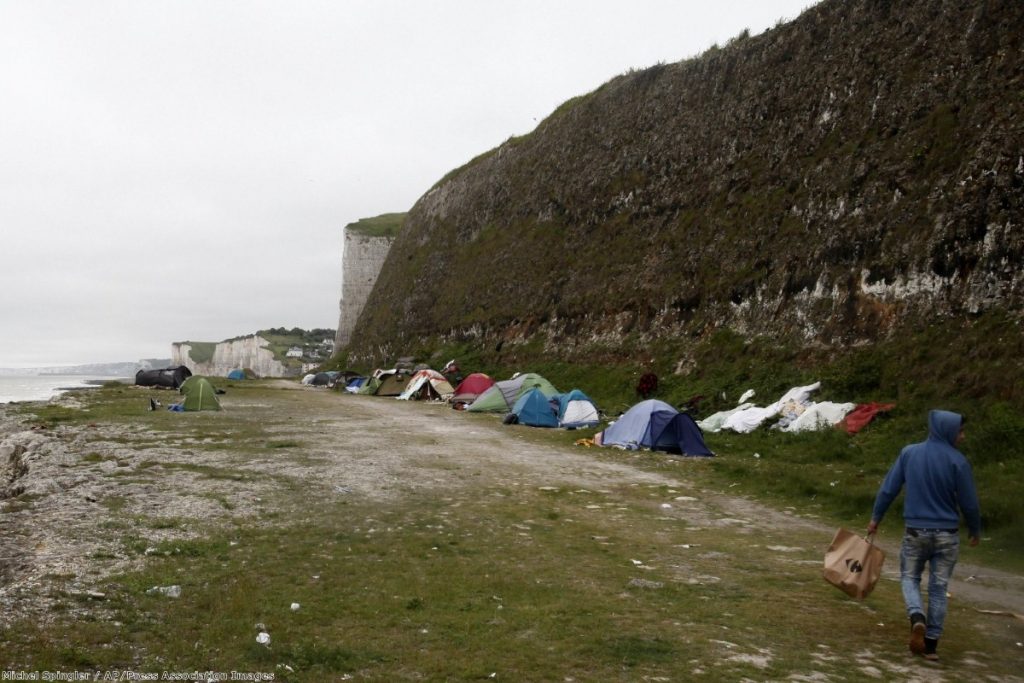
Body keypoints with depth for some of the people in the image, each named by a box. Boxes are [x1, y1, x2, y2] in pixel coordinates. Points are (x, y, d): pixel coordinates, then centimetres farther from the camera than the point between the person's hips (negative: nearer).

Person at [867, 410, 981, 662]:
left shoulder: (909, 453, -3)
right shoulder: (957, 461, -11)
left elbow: (888, 489, 1)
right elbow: (969, 503, -5)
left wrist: (876, 518, 13)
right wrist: (975, 531, 13)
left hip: (915, 532, 1)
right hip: (947, 535, -1)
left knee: (910, 577, 17)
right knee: (938, 588, 9)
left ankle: (917, 618, -10)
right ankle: (931, 644, 12)